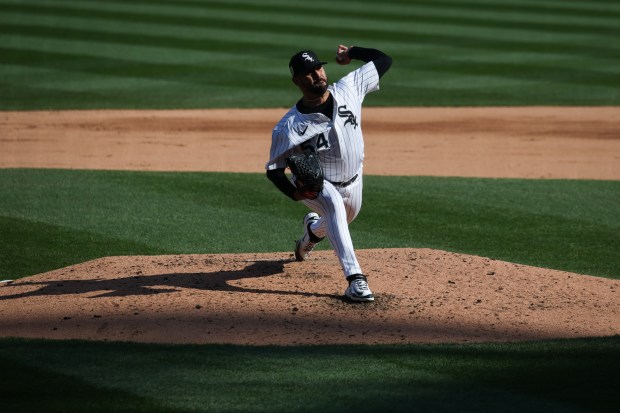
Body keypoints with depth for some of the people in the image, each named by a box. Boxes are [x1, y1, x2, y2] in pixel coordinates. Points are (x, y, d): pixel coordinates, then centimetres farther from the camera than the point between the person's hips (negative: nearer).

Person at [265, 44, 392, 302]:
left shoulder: (348, 89, -18)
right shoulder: (290, 126, -27)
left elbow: (383, 60, -12)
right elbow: (273, 169, -20)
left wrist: (351, 53, -14)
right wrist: (295, 193, -36)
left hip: (353, 180, 5)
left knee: (345, 218, 27)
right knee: (334, 204, -36)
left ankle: (313, 228, 65)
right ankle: (355, 278, -39)